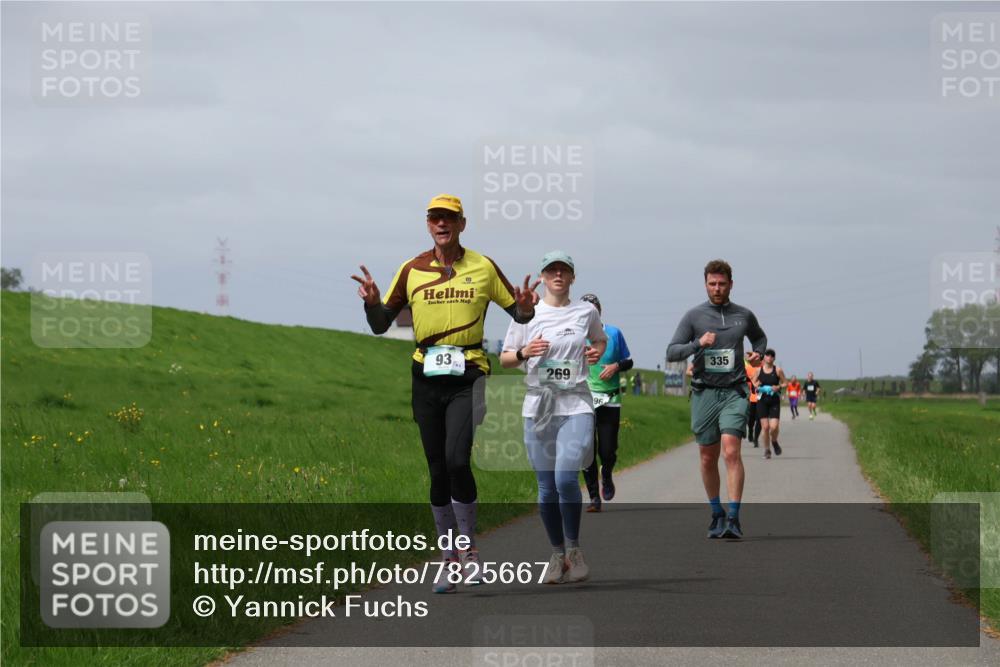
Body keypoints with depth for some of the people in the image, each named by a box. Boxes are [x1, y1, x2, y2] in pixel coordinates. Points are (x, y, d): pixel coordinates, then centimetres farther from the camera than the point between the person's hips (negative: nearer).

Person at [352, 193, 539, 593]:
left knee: (457, 460, -19)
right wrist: (371, 301, -11)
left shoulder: (484, 268, 5)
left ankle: (470, 550, -5)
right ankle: (448, 557, 14)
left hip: (467, 378, -2)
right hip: (427, 378, 3)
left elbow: (518, 314, 13)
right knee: (438, 471, 5)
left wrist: (526, 308, -11)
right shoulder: (412, 270, 8)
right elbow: (381, 325, 10)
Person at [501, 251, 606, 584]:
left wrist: (597, 352, 4)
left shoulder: (587, 312, 7)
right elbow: (504, 358, 10)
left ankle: (573, 548, -1)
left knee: (566, 478, -18)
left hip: (576, 406, -1)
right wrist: (524, 353, -10)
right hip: (538, 406, 1)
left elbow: (600, 340, 26)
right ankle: (557, 554, 18)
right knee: (547, 487, 4)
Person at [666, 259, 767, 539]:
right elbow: (671, 352, 0)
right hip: (704, 393, 1)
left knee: (731, 451, -17)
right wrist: (698, 344, -16)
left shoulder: (744, 316, 8)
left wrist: (758, 353, 8)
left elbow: (759, 337, 30)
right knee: (708, 458, 7)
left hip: (734, 392, -1)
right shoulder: (694, 316, 3)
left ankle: (733, 518, -18)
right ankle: (716, 514, 24)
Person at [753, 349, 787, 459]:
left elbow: (785, 383, 5)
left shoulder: (778, 370, -1)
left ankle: (774, 442, 22)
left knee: (774, 426, -11)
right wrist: (757, 386, -8)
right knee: (765, 426, -2)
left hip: (774, 401, -1)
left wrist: (778, 387, -14)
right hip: (762, 401, 1)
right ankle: (767, 449, 14)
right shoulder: (759, 370, 2)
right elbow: (753, 382, 14)